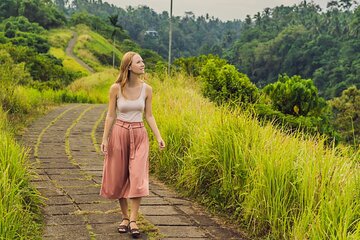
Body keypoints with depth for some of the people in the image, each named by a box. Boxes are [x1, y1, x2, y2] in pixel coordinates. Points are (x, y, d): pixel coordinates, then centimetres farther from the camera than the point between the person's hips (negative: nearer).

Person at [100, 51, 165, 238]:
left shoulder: (147, 89, -2)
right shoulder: (116, 88, -7)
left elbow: (149, 116, 4)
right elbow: (110, 115, -1)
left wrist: (159, 137, -5)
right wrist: (105, 139, -4)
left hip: (139, 135, 1)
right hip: (119, 133, -1)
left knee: (137, 177, -9)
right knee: (119, 177, 7)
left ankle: (133, 221, -4)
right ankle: (125, 217, 21)